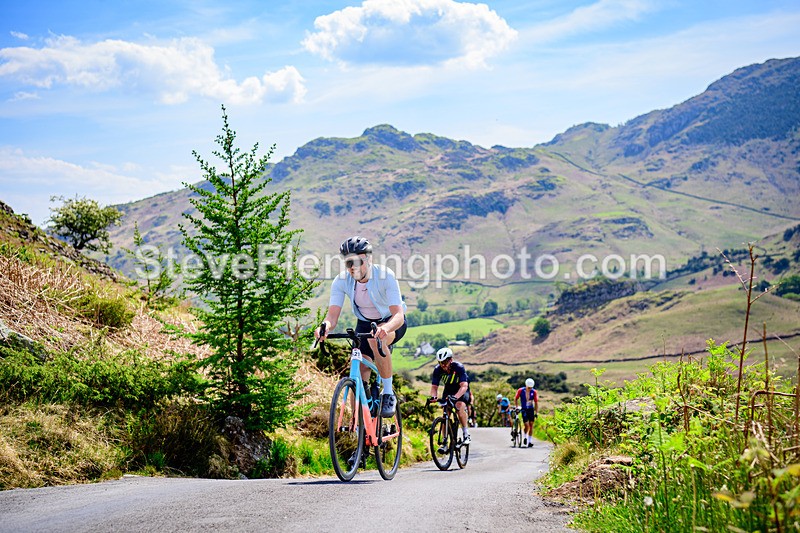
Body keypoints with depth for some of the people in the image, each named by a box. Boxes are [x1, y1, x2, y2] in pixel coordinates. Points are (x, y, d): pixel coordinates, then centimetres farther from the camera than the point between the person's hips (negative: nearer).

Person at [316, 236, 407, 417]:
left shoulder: (385, 276, -29)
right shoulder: (341, 281, -19)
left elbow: (399, 315, -38)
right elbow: (332, 315, -25)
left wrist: (385, 329, -60)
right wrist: (325, 327, -50)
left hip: (391, 322, -4)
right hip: (364, 323, 4)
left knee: (376, 339, -38)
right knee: (358, 375, -10)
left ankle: (388, 394, -22)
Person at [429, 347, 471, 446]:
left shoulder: (459, 367, -32)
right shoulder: (438, 370, -21)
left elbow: (464, 386, -41)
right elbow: (434, 387, -19)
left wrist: (455, 396, -58)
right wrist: (433, 396, -42)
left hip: (461, 391, -4)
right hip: (448, 390, 4)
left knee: (460, 406, -31)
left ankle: (466, 435, -22)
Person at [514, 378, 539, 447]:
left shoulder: (534, 392, -8)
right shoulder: (520, 390, -12)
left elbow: (536, 402, -2)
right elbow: (516, 399, 3)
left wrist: (536, 412, -4)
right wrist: (516, 407, -3)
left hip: (531, 409, 2)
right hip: (524, 410, -2)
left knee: (531, 425, 0)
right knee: (527, 425, -12)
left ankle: (530, 441, 8)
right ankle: (525, 437, 15)